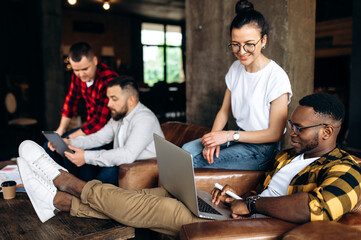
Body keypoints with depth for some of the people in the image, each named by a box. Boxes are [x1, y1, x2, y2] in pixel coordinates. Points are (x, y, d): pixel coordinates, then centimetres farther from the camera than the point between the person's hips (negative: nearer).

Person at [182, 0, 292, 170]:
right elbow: (224, 110, 10)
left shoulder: (276, 77, -19)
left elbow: (275, 134, -16)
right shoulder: (235, 68, 4)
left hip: (261, 147, -6)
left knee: (195, 163, -19)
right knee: (187, 150, -14)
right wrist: (213, 138, -10)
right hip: (238, 137, 7)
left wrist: (229, 135, -20)